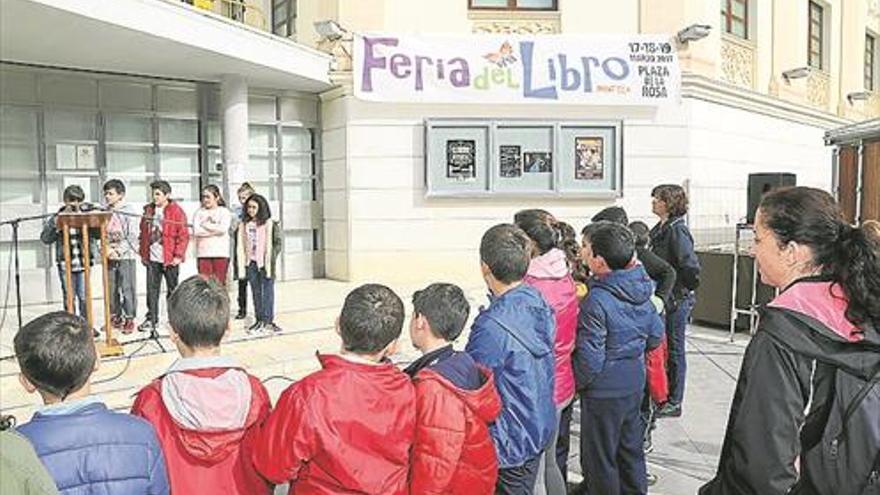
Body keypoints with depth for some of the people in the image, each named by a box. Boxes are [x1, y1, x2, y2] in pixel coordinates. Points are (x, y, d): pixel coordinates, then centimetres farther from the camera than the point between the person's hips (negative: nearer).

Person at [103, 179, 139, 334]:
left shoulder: (129, 211, -6)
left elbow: (132, 236, -10)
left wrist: (118, 251, -15)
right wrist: (106, 248, -6)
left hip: (126, 256, -5)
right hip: (110, 256, 5)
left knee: (127, 288, -2)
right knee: (111, 289, 9)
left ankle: (129, 319, 8)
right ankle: (114, 317, 22)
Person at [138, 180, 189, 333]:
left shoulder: (176, 211, -6)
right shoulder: (148, 210, 11)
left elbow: (184, 235, -8)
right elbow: (143, 233, 17)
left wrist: (178, 255, -12)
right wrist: (143, 253, 13)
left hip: (170, 259, -4)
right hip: (152, 258, 4)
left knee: (172, 290, 7)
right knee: (152, 290, 6)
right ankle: (151, 319, 14)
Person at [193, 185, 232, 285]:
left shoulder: (224, 211, 7)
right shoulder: (199, 212, 12)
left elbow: (223, 229, -10)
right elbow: (196, 231, -3)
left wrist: (205, 225, -2)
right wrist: (215, 230, -6)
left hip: (220, 254, -1)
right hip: (203, 254, 2)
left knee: (219, 284, -1)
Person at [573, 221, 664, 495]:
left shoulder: (597, 301, -28)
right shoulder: (641, 290, -4)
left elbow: (590, 360, -24)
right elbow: (656, 335, 7)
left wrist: (576, 383, -7)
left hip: (604, 393, -8)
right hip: (636, 383, 8)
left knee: (599, 458, 12)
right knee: (630, 447, 25)